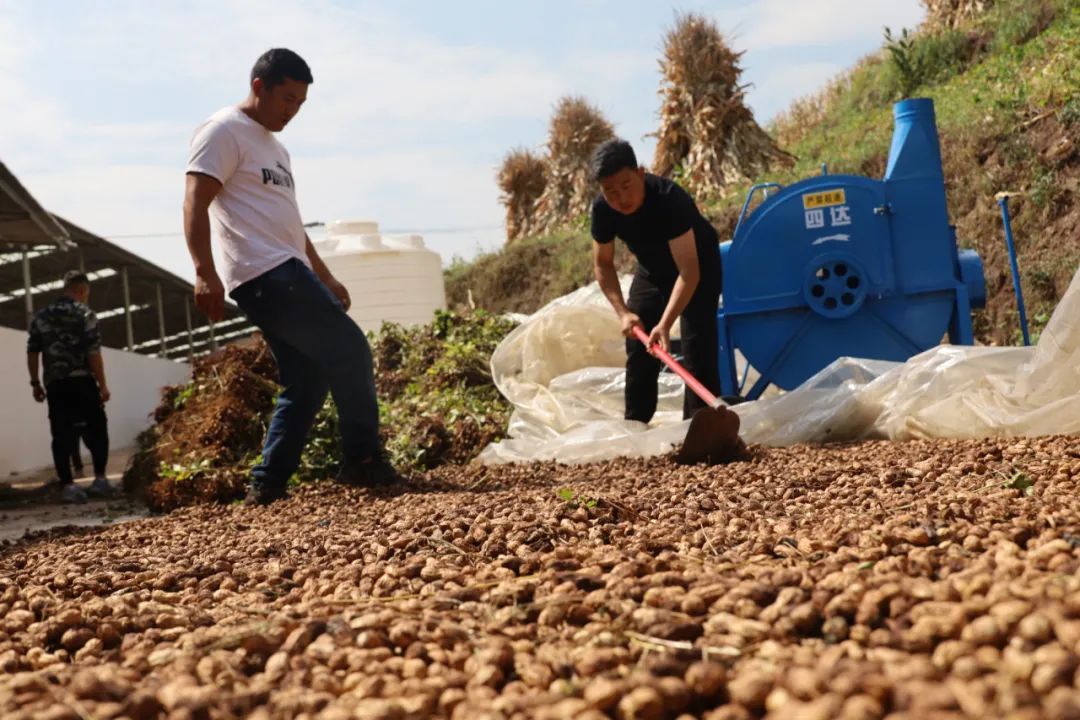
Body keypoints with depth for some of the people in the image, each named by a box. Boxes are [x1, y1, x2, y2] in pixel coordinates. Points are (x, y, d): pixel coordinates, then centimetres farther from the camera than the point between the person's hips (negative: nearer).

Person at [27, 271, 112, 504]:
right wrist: (102, 384, -6)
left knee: (61, 435, 2)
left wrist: (35, 383, 17)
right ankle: (99, 479, 8)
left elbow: (32, 352, 10)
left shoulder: (41, 316, 12)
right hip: (81, 382, -4)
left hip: (54, 384, 4)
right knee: (96, 429, 9)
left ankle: (67, 485, -1)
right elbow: (93, 352, -10)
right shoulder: (85, 314, -3)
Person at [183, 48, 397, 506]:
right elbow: (195, 204, -14)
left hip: (287, 274, 10)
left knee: (306, 382, 7)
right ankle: (363, 461, -3)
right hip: (264, 274, -10)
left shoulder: (274, 147, 26)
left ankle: (267, 486, 11)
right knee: (350, 351, -12)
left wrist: (325, 278, 29)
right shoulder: (224, 132, -3)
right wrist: (205, 272, -26)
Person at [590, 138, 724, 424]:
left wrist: (665, 324, -50)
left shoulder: (669, 199, -39)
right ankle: (634, 427, 16)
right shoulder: (602, 209, -23)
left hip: (697, 264, -5)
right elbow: (602, 264, -8)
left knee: (697, 349, -16)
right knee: (638, 347, 6)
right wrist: (623, 312, -21)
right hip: (652, 269, 5)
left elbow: (689, 271, -41)